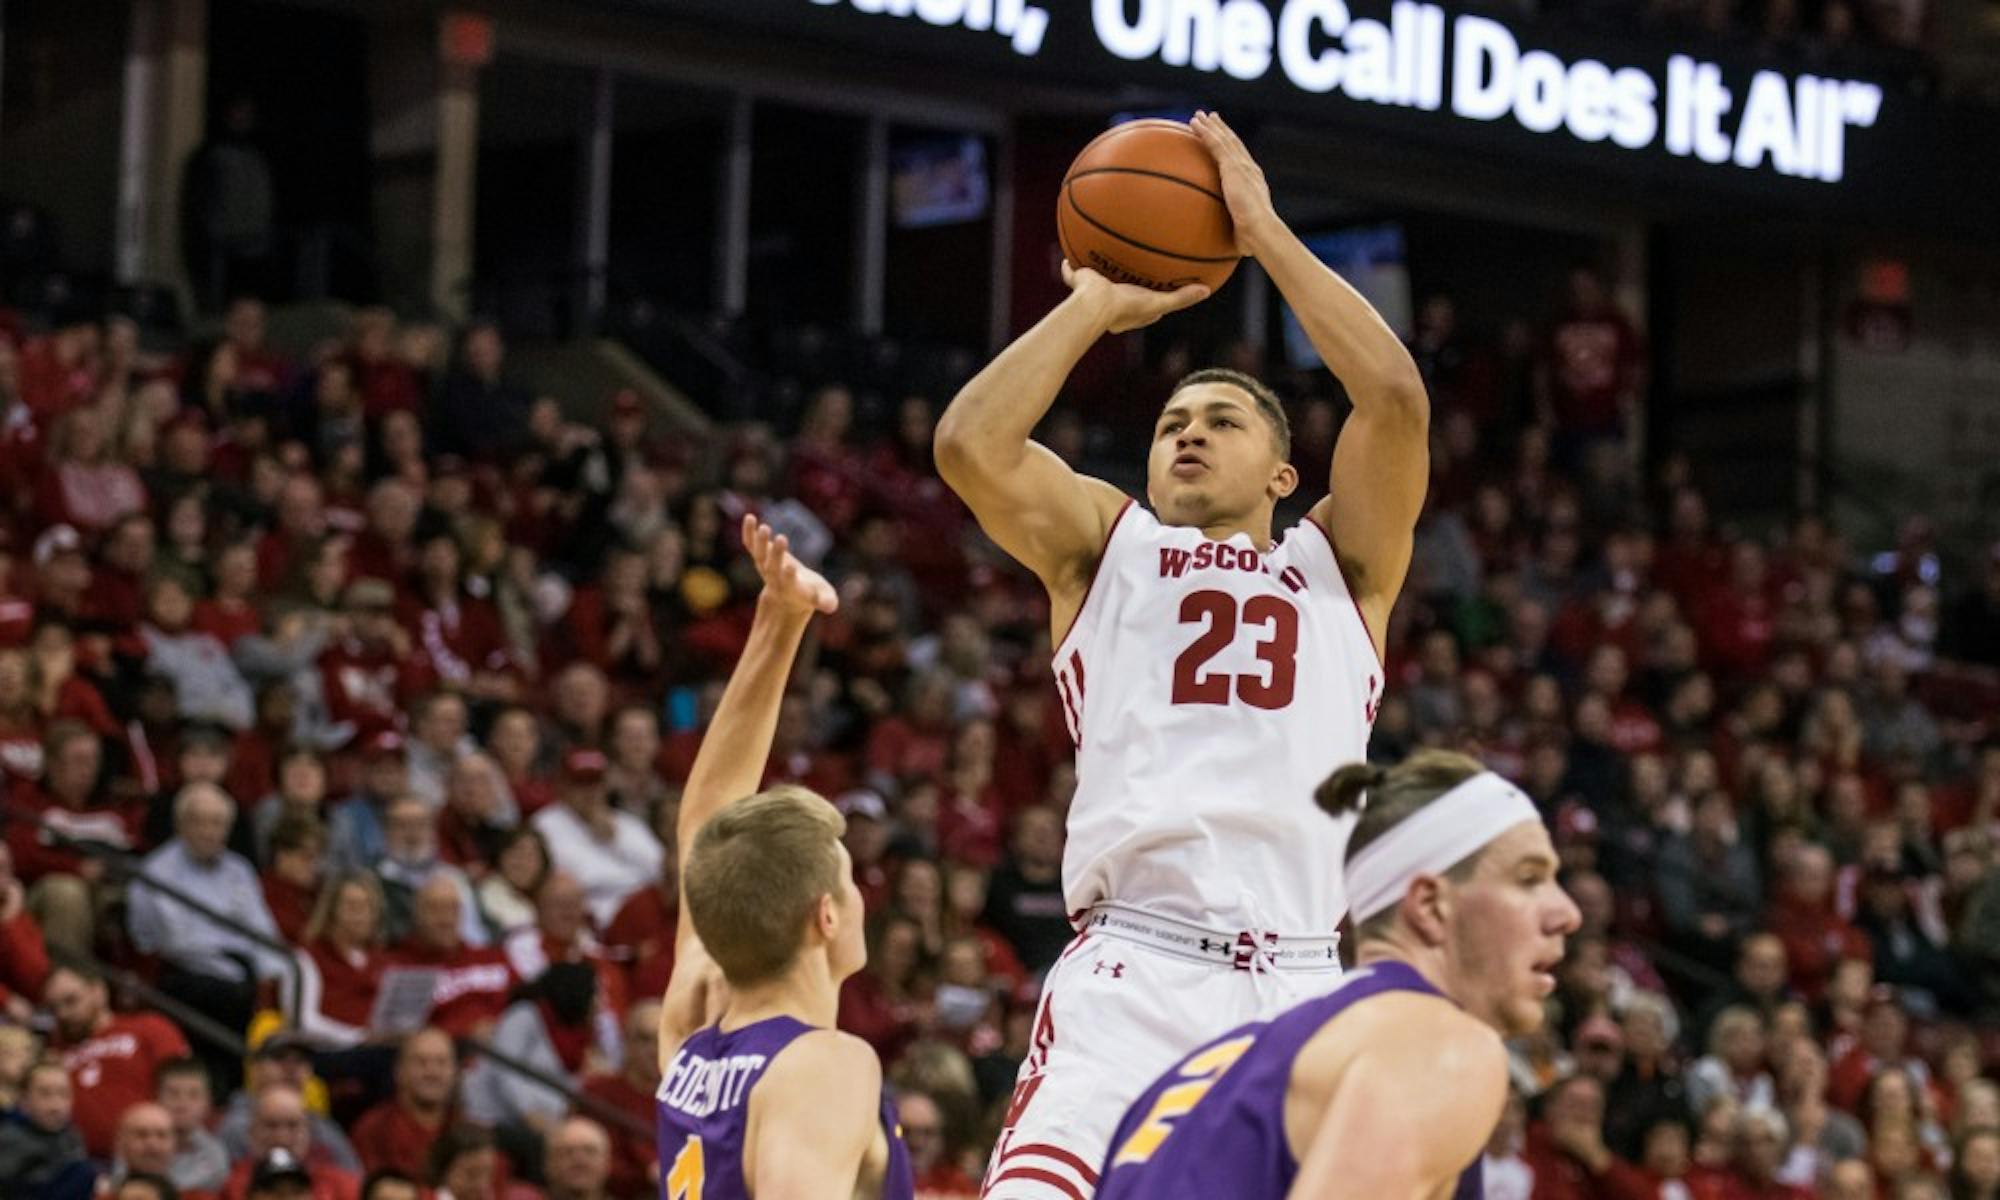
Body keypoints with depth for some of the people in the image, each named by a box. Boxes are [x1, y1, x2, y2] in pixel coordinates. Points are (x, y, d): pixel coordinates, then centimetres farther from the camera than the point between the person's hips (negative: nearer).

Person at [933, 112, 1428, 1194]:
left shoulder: (1339, 565, 20)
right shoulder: (1104, 546, 20)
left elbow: (1397, 399, 4)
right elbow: (968, 444, 3)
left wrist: (1265, 234, 9)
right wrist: (1099, 307, 14)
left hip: (1303, 983, 2)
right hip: (1133, 975, -1)